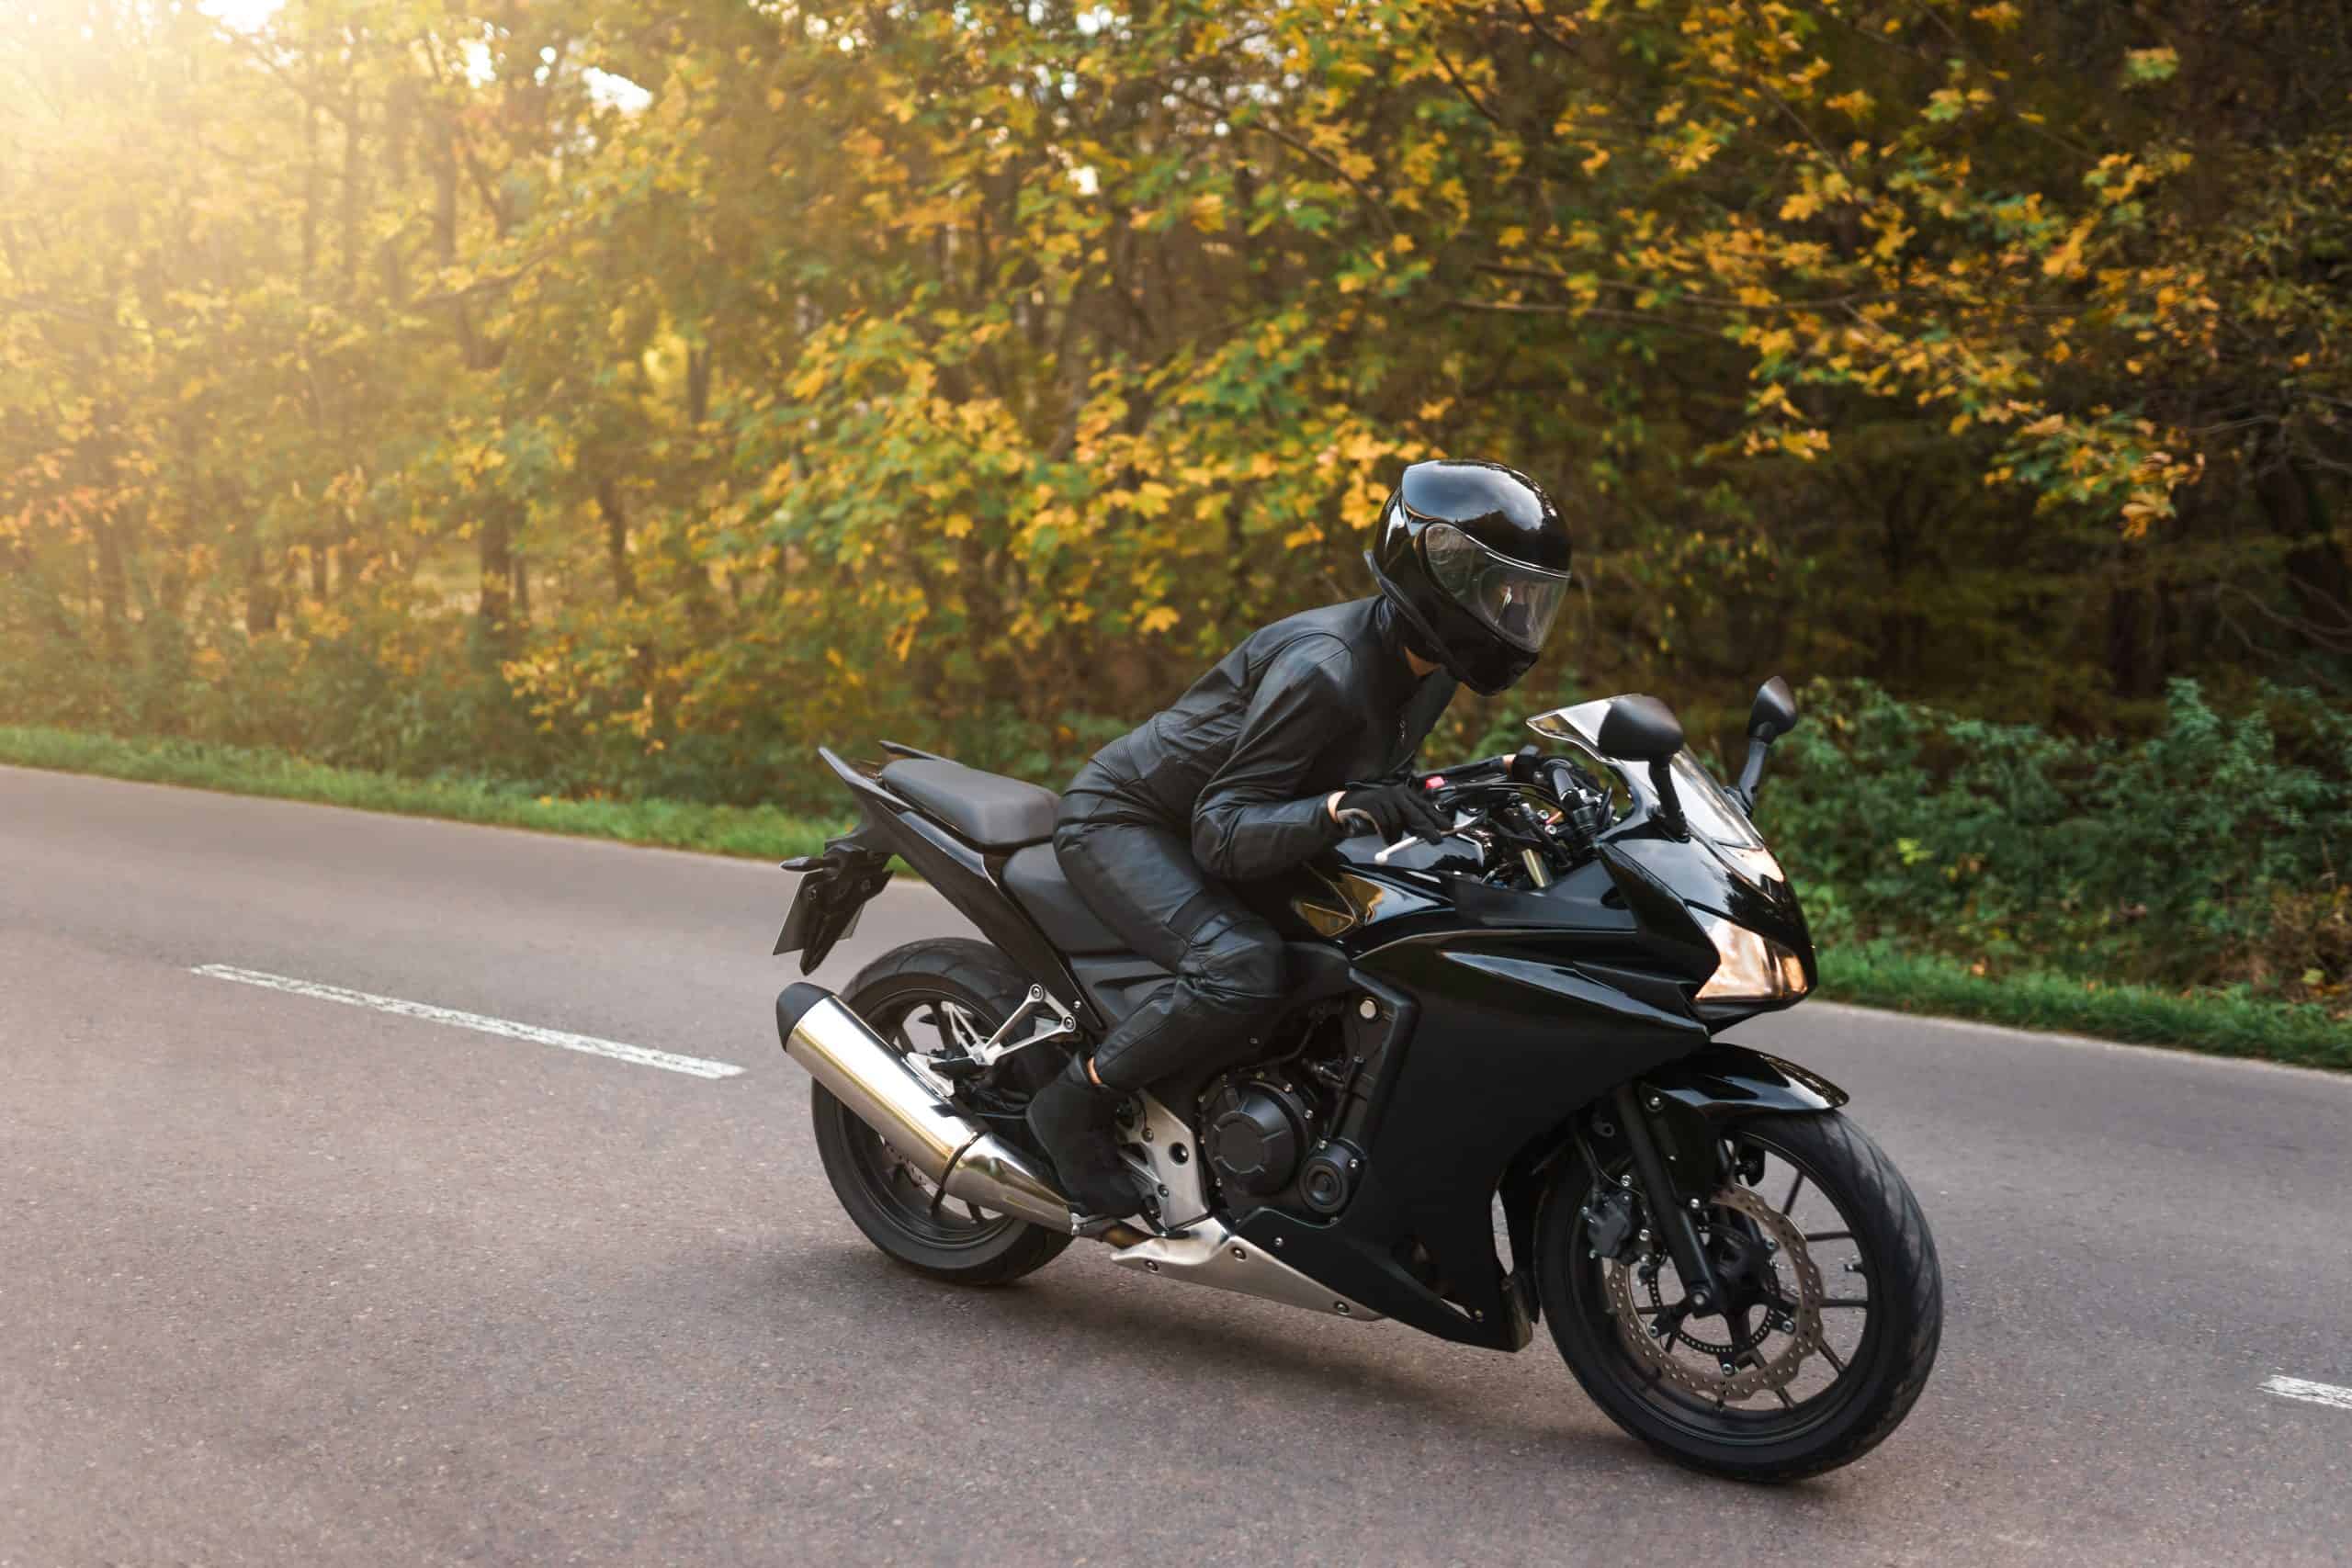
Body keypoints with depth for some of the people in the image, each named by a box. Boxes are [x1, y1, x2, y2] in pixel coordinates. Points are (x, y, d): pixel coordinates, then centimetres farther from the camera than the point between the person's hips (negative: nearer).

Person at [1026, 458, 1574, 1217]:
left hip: (1206, 824, 10)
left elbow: (1376, 776, 12)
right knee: (1242, 972, -34)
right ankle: (1076, 1103, -14)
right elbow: (1221, 833, -32)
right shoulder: (1326, 670, -30)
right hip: (1122, 819, -9)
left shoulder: (1429, 671, -1)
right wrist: (1346, 807, -47)